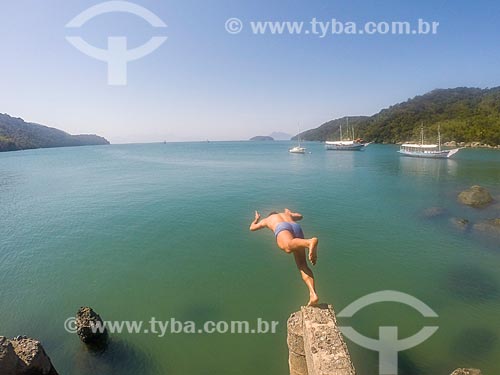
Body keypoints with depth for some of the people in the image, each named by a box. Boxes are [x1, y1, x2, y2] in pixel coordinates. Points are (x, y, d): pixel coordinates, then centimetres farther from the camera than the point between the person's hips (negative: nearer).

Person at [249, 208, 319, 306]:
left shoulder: (266, 219, 41)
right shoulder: (286, 214, 46)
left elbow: (252, 228, 56)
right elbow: (300, 216, 66)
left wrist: (257, 219, 76)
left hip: (282, 229, -4)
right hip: (297, 228, 4)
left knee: (288, 248, -36)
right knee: (302, 265, -1)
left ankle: (310, 242, -67)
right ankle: (313, 294, -21)